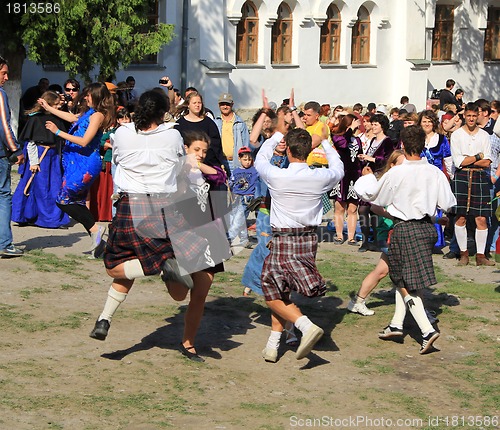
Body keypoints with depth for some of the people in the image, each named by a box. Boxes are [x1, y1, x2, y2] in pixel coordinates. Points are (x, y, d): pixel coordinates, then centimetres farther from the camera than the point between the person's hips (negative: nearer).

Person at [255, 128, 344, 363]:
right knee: (280, 292, 17)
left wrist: (276, 136, 27)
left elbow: (260, 159, 11)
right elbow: (338, 169, 20)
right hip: (309, 240, 4)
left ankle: (308, 326, -18)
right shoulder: (320, 177, -6)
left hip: (283, 241, -4)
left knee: (274, 295, 5)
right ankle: (272, 346, 17)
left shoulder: (276, 176, -13)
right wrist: (325, 142, 34)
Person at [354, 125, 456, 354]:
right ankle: (396, 324, 26)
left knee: (405, 283, 0)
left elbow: (374, 196, 1)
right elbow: (447, 204, 0)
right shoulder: (434, 172, -4)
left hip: (404, 228, -5)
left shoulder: (396, 173, -15)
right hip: (427, 226, 5)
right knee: (402, 277, 21)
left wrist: (368, 178, 20)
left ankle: (427, 330, -12)